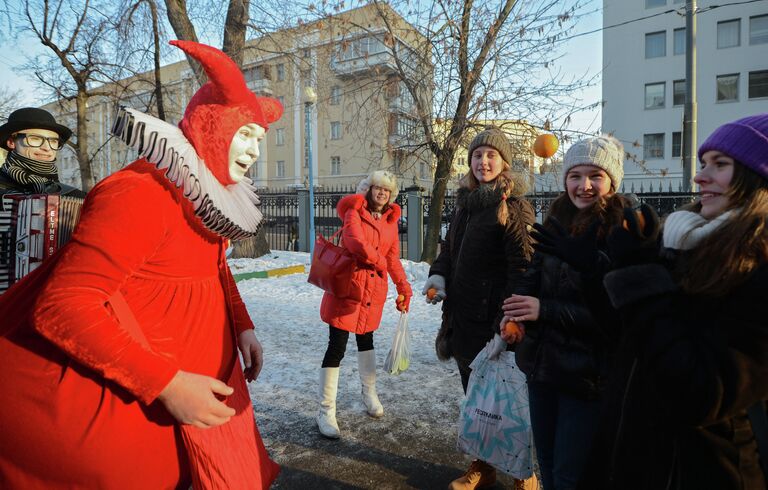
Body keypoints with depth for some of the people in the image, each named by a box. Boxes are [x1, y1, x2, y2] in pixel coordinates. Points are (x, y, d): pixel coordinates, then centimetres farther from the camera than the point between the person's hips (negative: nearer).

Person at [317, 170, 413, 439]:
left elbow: (393, 258, 13)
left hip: (374, 289, 6)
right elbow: (355, 241, -26)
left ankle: (369, 393, 40)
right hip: (347, 285, -5)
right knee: (337, 346, -5)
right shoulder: (354, 212, -7)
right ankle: (326, 411, 6)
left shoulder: (391, 220, 11)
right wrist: (379, 262, -14)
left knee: (366, 339, 21)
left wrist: (403, 287, 4)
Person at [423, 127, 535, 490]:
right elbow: (449, 248, 20)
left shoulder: (513, 207, -11)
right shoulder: (465, 202, 12)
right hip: (462, 316, 8)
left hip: (492, 320, -7)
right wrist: (438, 275, 0)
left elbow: (522, 268, -19)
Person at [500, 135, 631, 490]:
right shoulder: (556, 223, 4)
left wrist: (545, 310, -23)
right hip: (541, 362, 6)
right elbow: (533, 276, 8)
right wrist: (516, 311, -12)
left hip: (588, 373, -6)